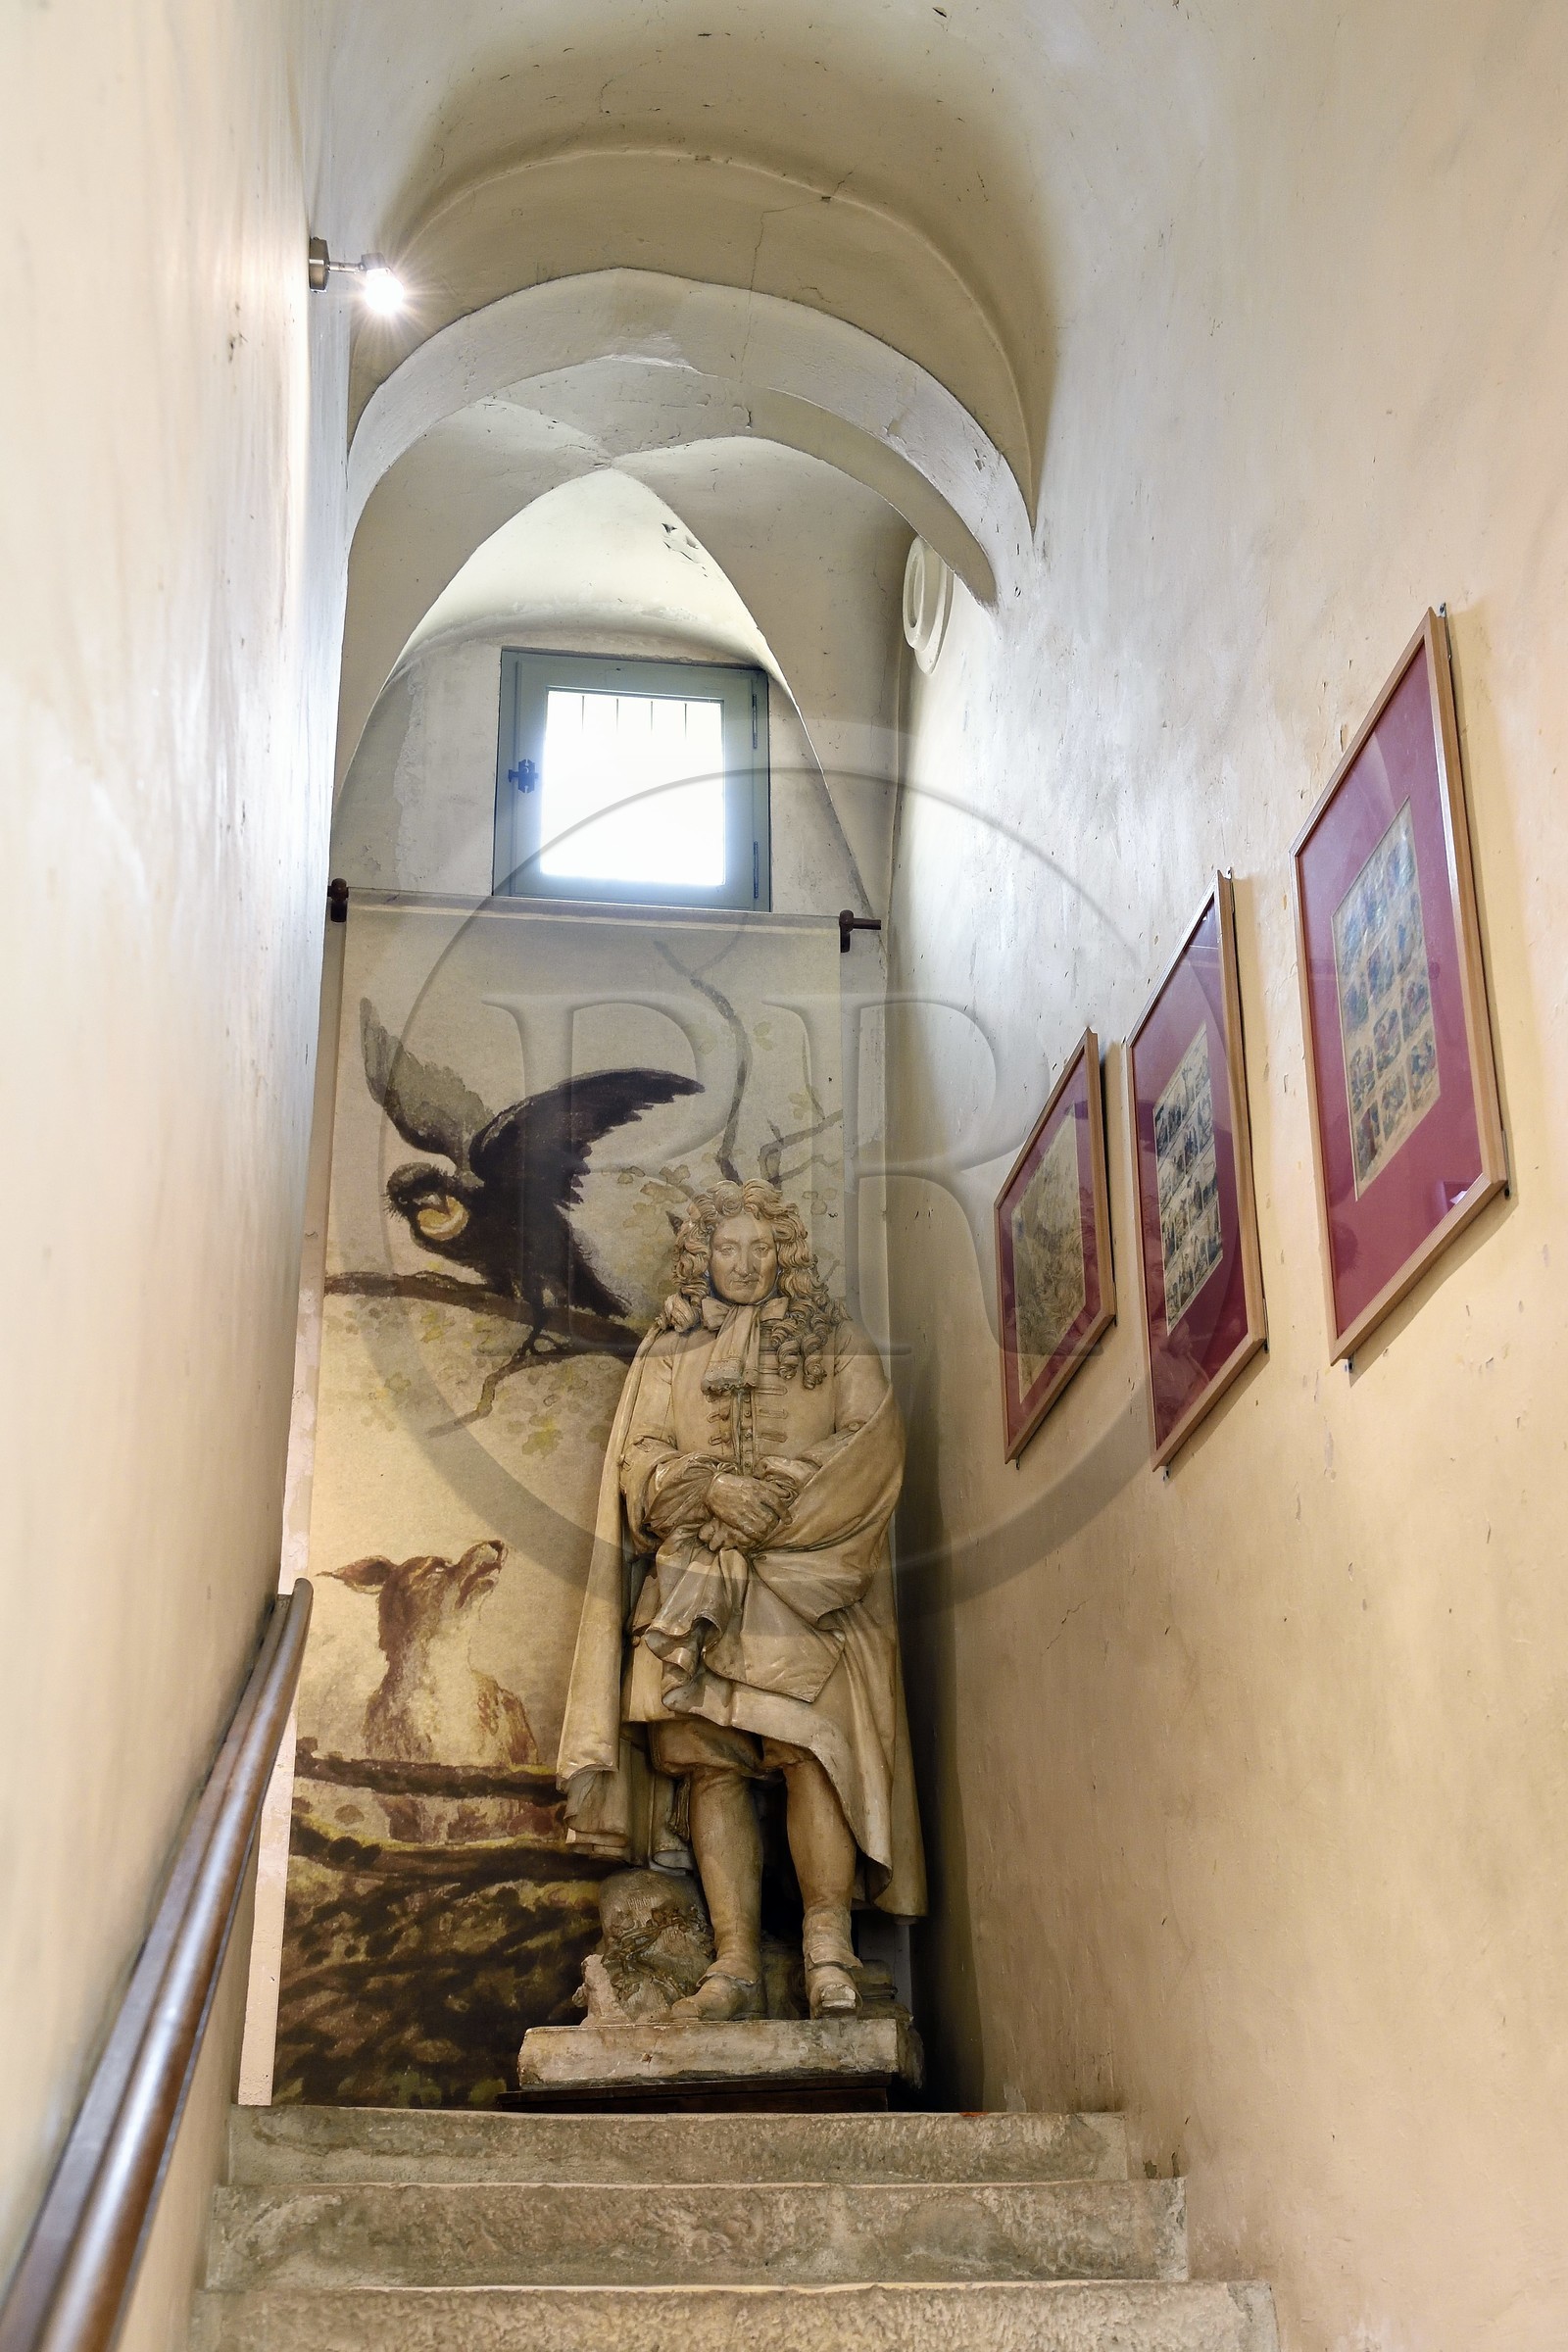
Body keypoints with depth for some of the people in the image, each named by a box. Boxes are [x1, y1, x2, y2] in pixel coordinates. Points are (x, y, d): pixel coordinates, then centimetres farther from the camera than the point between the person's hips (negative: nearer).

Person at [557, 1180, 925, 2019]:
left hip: (803, 1577, -2)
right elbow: (640, 1458, 8)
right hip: (693, 1579, 2)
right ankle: (736, 1966, -14)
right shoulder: (667, 1353, 21)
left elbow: (872, 1442, 2)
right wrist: (719, 1490, -11)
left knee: (809, 1744, -19)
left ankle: (827, 1951, -21)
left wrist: (777, 1497, -11)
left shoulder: (838, 1344, 16)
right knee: (708, 1761, -10)